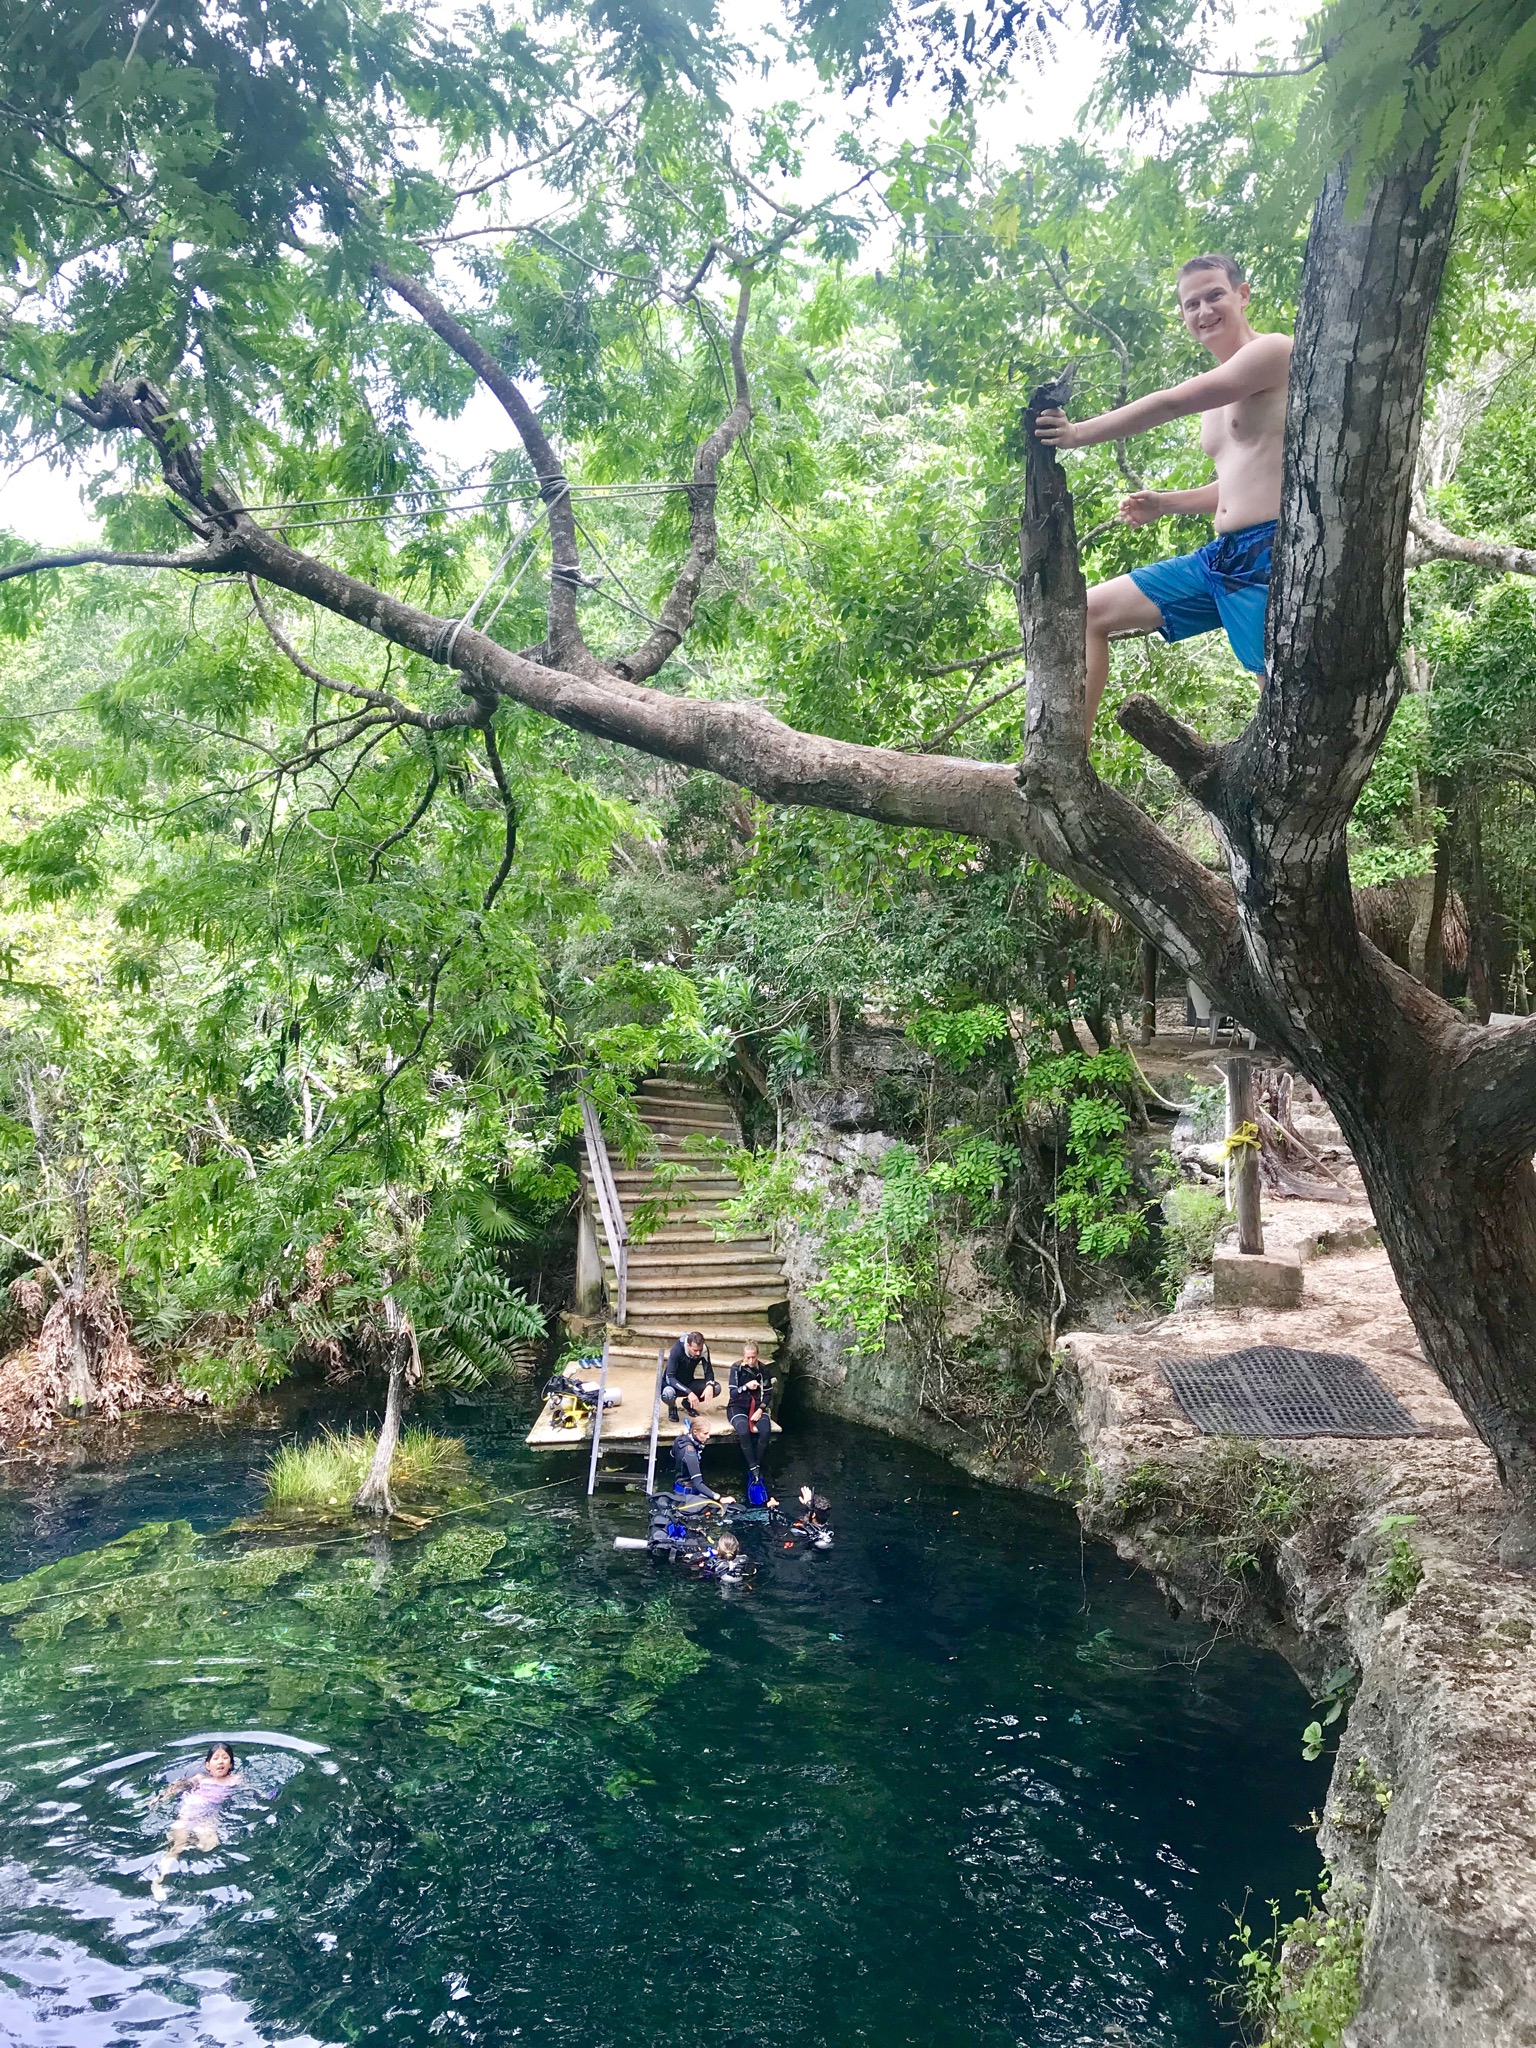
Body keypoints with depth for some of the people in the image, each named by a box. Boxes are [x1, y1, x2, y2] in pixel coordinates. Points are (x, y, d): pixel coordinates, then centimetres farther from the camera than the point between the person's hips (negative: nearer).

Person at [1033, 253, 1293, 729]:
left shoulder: (1273, 351, -4)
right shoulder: (1218, 397, 22)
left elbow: (1173, 403, -15)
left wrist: (1081, 434, -13)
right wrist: (1163, 503, 21)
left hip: (1271, 553, -9)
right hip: (1220, 558, 9)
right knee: (1090, 611, 7)